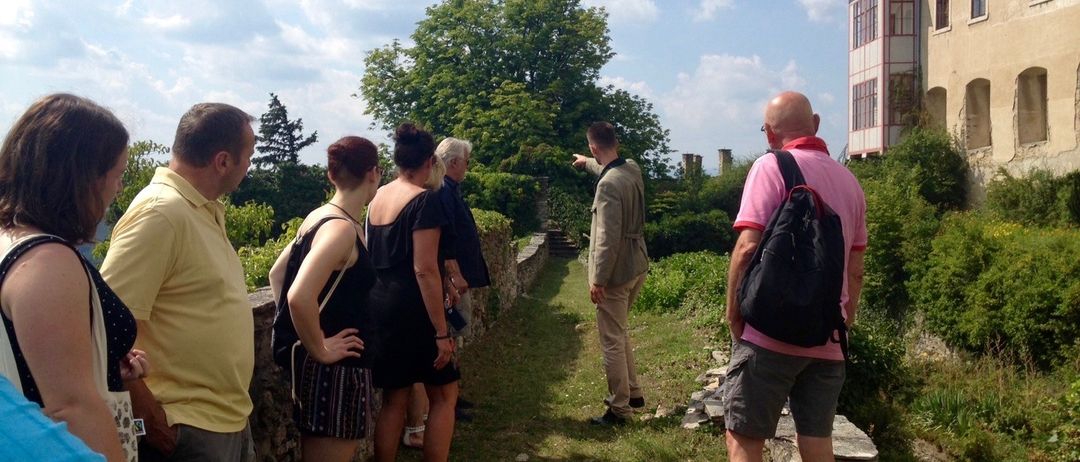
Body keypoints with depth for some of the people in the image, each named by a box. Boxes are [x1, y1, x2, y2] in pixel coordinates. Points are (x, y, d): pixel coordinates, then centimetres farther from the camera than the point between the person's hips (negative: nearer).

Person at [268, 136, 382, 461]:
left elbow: (277, 274, 17)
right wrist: (321, 350, -19)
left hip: (319, 366, 9)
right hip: (334, 369, -9)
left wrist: (302, 331, 13)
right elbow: (299, 297, -32)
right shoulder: (342, 227, -20)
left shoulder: (318, 217, 7)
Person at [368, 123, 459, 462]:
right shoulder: (424, 200, -14)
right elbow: (424, 270, -19)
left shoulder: (377, 198, 9)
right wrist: (441, 331, -16)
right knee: (444, 394, 7)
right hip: (412, 310, -7)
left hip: (379, 306, 7)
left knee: (394, 399, 14)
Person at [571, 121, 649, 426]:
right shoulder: (632, 169, 4)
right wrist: (589, 164, 47)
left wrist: (598, 280, -17)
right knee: (620, 334, 24)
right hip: (637, 266, 9)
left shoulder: (608, 185, -23)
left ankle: (620, 409, 12)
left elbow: (608, 238, -24)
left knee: (612, 342, 2)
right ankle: (632, 392, 33)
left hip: (616, 272, -9)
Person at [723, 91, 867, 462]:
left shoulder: (771, 167, -7)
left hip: (772, 332, -6)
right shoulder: (849, 180, 13)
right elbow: (855, 270, 15)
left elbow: (749, 248, -16)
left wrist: (733, 314, -6)